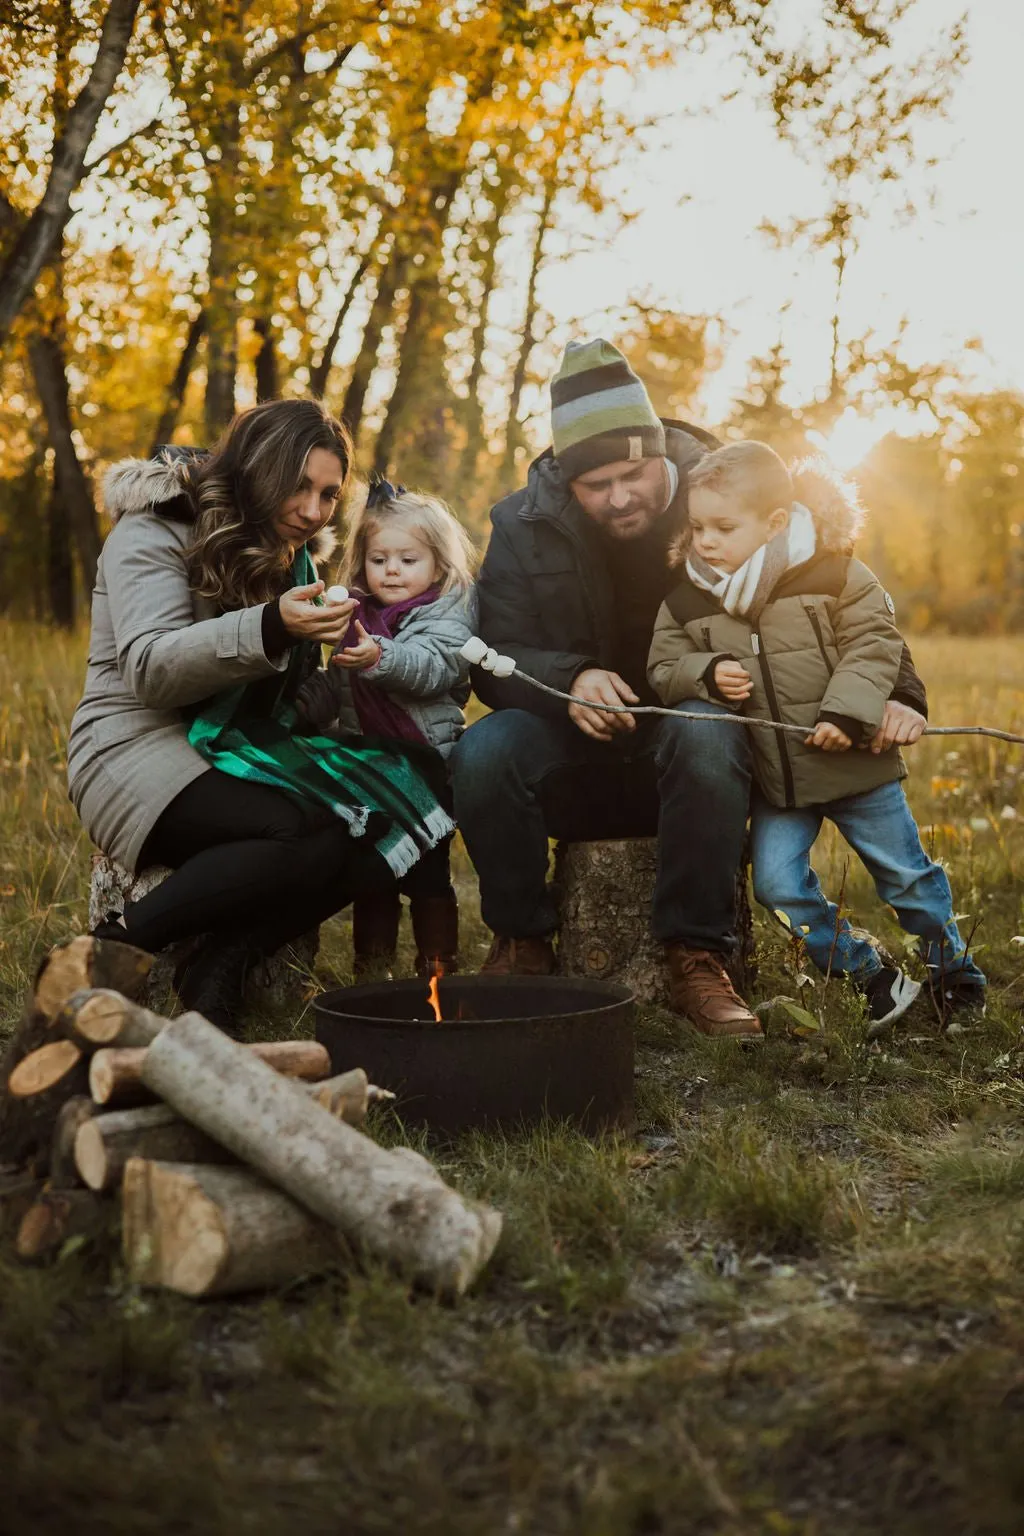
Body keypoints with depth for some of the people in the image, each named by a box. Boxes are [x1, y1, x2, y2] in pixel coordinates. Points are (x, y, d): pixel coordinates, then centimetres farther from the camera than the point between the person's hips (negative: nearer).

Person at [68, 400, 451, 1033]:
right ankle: (118, 948, -22)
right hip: (140, 751, -7)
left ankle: (222, 960, -19)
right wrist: (269, 628, -32)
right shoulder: (157, 529, -5)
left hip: (238, 753, 7)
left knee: (377, 828, -20)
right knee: (313, 836, -32)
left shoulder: (292, 554, 18)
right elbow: (148, 669, -19)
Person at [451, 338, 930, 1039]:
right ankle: (522, 940, -7)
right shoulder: (524, 524, -5)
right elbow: (497, 659, -7)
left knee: (707, 736, -36)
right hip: (576, 755, 1)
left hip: (694, 744, -1)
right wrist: (568, 681, -29)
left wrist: (894, 692, -24)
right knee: (485, 750, -29)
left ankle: (698, 958, -24)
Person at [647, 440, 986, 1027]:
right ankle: (870, 974, 16)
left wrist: (847, 712, -23)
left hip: (853, 762, -3)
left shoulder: (832, 572, -11)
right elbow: (663, 670, 4)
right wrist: (706, 673, -17)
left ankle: (955, 971, 33)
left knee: (906, 874, 9)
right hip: (773, 778, 3)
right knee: (777, 882, -4)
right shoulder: (687, 598, -2)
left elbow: (875, 642, -11)